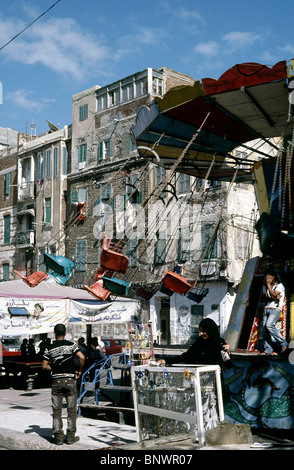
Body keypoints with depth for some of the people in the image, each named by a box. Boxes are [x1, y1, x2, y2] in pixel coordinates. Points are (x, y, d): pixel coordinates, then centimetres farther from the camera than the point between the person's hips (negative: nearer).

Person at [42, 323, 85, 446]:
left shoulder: (49, 348, 1)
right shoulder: (71, 345, -3)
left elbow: (44, 366, -1)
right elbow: (82, 357, -15)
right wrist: (79, 371, -1)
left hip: (56, 380, 1)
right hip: (69, 379, -1)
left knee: (57, 410, 8)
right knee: (71, 409, 8)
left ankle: (58, 437, 8)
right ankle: (71, 436, 9)